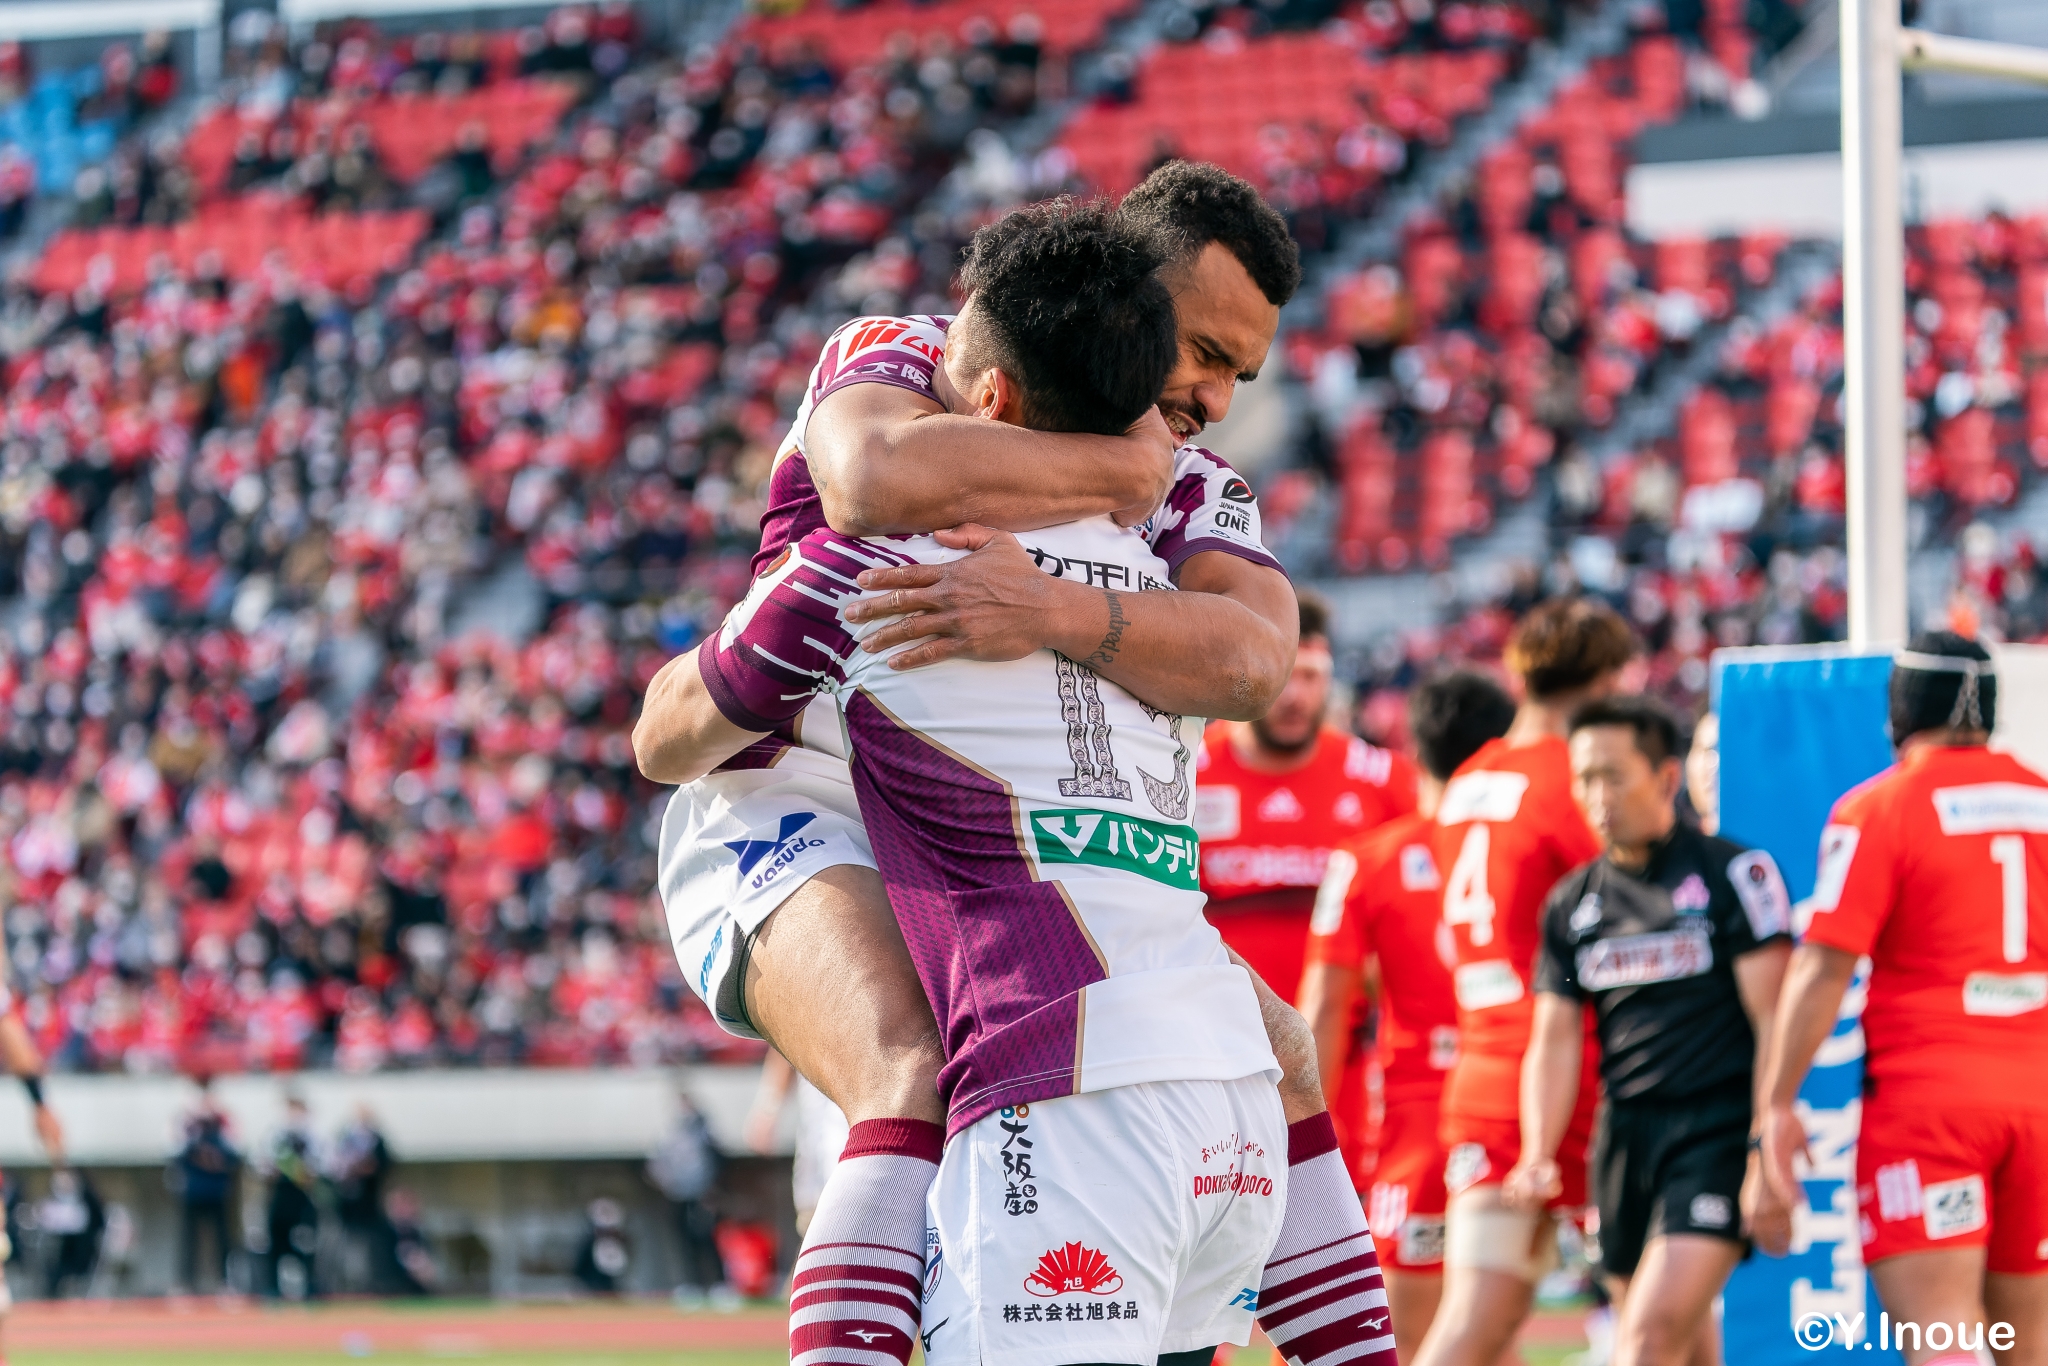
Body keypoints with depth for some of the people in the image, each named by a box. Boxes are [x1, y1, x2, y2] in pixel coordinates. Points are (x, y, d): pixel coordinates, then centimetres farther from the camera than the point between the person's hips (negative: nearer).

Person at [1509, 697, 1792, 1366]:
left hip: (1720, 1134, -5)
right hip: (1625, 1136, 6)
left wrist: (1769, 1156, -13)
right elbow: (1555, 1039, 10)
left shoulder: (1734, 873, -4)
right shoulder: (1572, 903, 11)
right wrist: (1538, 1155, -6)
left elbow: (1772, 1021, -7)